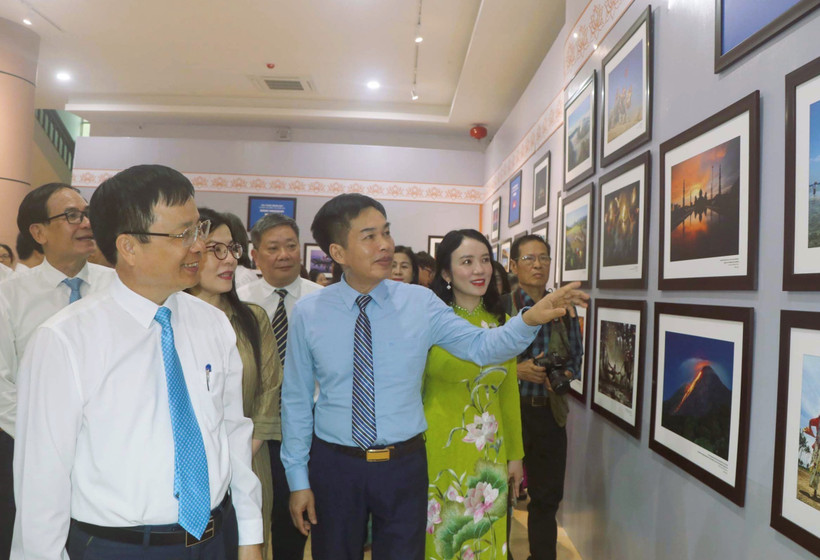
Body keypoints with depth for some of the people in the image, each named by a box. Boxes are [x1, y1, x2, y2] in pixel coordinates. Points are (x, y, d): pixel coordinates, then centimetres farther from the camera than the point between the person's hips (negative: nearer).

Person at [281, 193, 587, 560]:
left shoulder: (420, 303, -5)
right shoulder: (308, 313, -7)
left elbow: (481, 346, -6)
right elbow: (296, 400, -2)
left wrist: (531, 319, -24)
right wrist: (297, 478, 0)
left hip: (404, 465, 1)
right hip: (335, 465, 0)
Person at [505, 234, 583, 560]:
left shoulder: (565, 309, 4)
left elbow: (576, 355, 9)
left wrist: (566, 375, -11)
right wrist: (516, 370, -21)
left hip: (549, 411, 3)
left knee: (548, 495, 12)